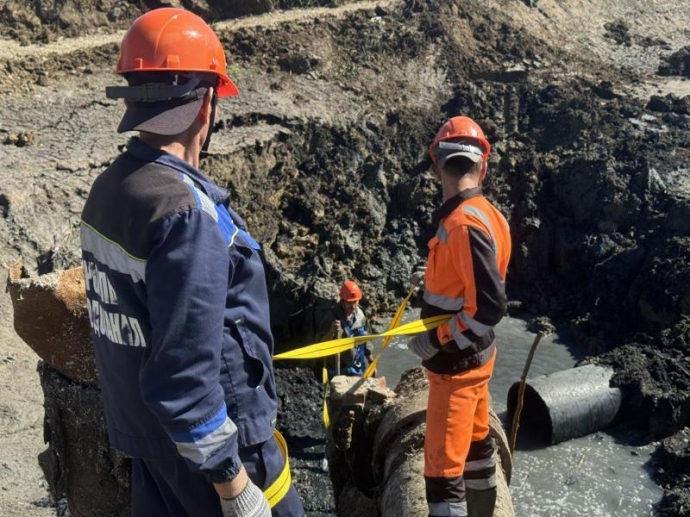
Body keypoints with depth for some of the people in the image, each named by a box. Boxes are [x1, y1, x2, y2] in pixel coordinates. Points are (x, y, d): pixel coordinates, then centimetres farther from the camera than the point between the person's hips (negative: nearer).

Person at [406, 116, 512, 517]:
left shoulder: (464, 224, -26)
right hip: (472, 355, 10)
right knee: (475, 441, 26)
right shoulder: (483, 213, 2)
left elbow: (491, 307, -28)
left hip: (458, 363, -10)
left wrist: (436, 340, -20)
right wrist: (432, 278, 11)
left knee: (444, 469, -2)